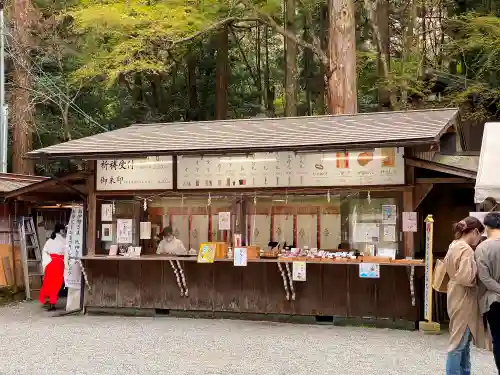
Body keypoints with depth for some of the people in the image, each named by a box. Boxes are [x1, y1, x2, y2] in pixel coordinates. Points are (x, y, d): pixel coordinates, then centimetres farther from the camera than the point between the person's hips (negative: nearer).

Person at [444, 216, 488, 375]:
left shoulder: (454, 245, 9)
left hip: (458, 298, 10)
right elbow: (465, 278, -29)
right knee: (459, 343, -2)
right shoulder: (466, 249, -20)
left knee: (464, 340, 19)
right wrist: (476, 274, -9)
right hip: (464, 299, -10)